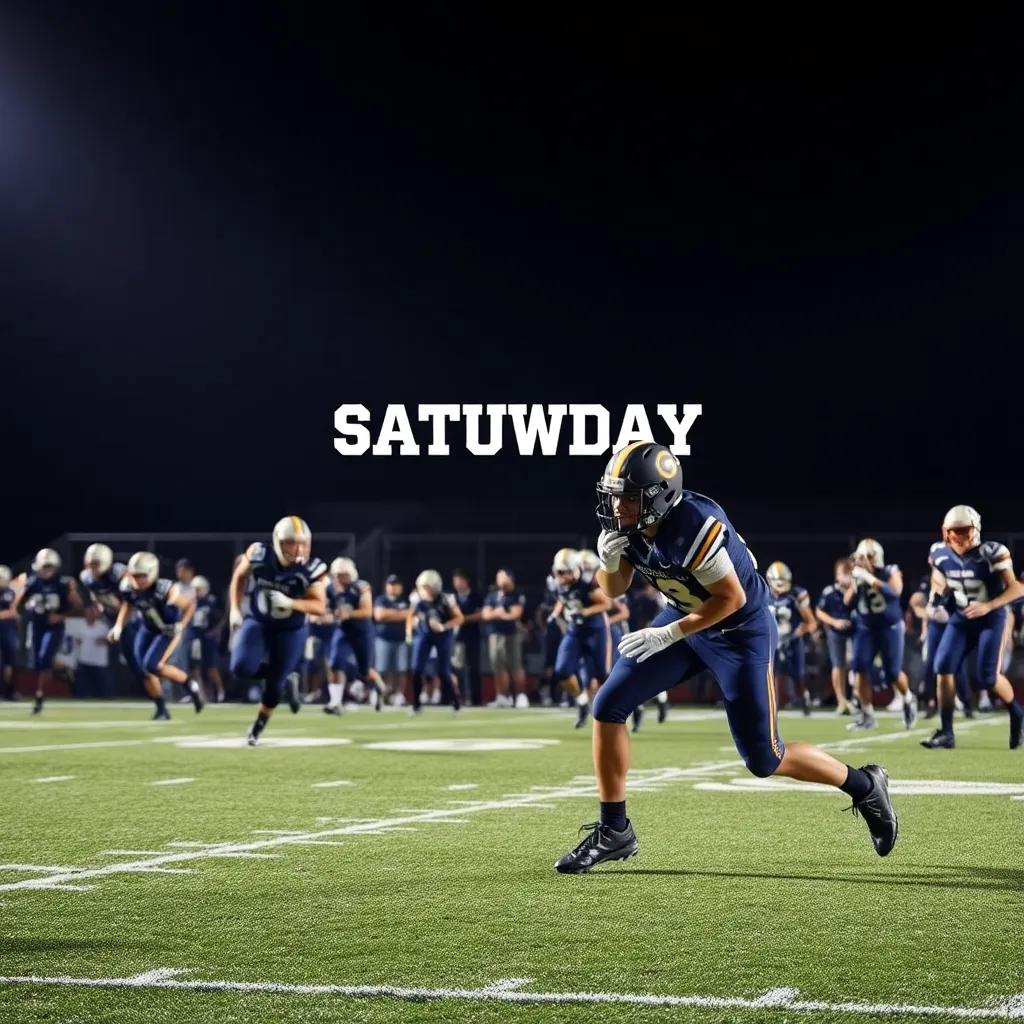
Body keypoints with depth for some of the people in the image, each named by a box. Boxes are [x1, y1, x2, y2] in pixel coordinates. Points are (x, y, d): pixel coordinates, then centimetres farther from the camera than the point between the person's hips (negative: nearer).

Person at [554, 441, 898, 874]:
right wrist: (609, 561, -21)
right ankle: (614, 831, 7)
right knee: (609, 705, -4)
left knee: (764, 760, -4)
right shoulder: (627, 524, -11)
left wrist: (667, 635, -25)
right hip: (687, 617, 7)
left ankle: (864, 786, 21)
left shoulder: (695, 526, -34)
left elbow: (732, 598, -25)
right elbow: (614, 589, 2)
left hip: (741, 630, -7)